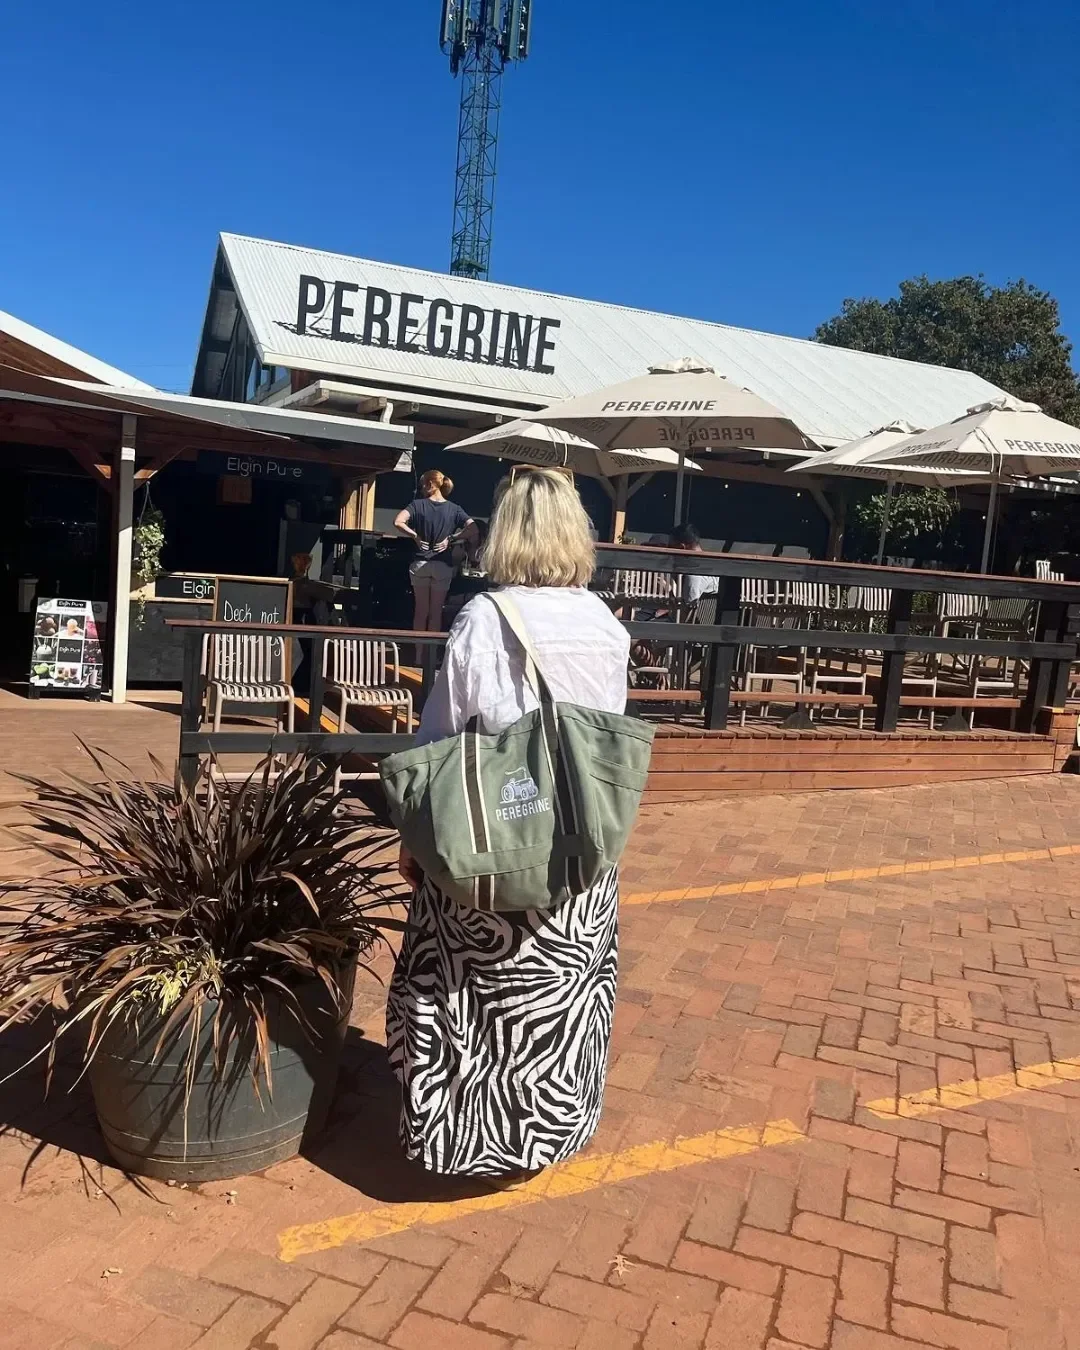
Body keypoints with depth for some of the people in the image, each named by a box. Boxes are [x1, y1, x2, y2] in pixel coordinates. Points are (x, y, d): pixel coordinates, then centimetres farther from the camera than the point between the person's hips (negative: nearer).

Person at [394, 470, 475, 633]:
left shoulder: (418, 504, -3)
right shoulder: (454, 509, 0)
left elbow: (398, 522, -17)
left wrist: (416, 536, -7)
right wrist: (451, 538, -5)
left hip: (420, 564, -1)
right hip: (443, 565, 1)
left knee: (420, 610, 10)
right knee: (436, 612, 10)